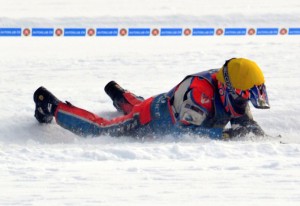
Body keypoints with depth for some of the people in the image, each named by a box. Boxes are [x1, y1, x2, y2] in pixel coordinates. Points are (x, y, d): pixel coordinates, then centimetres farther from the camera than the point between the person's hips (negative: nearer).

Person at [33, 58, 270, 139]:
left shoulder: (232, 91, -19)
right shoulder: (201, 90, -43)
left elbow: (244, 120, -6)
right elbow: (186, 130, -47)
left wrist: (254, 130, -30)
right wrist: (224, 134, -54)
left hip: (170, 104, 8)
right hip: (151, 120, -8)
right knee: (100, 129, 3)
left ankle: (120, 95, 70)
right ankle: (51, 106, 23)